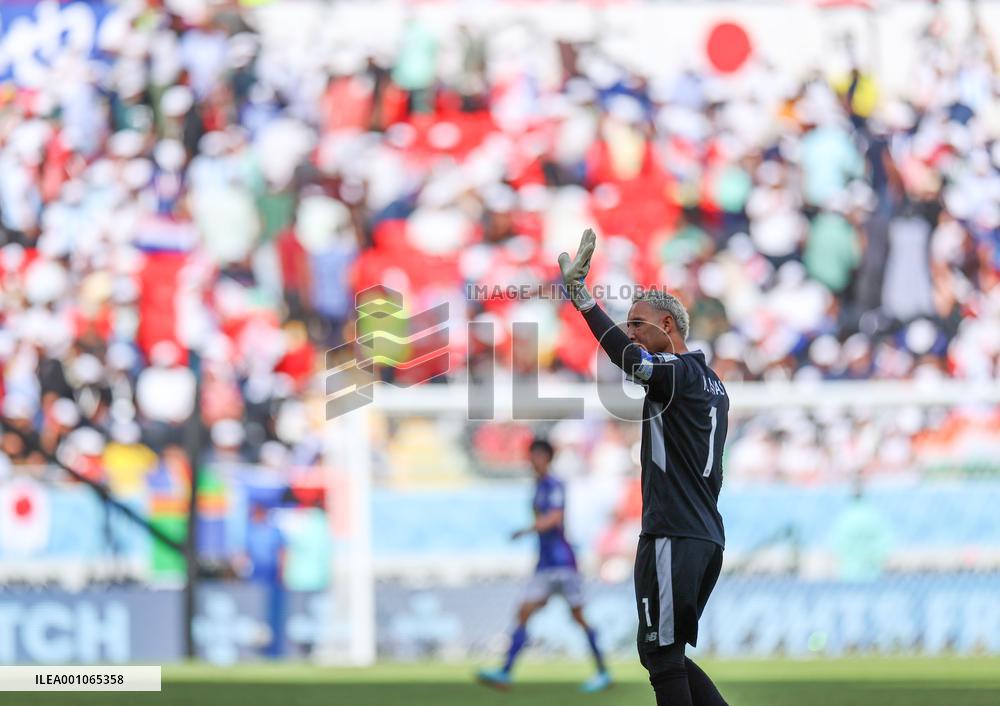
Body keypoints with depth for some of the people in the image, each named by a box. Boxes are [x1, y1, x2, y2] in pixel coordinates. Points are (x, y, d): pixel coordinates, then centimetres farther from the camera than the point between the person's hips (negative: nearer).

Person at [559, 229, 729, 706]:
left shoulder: (679, 371, -8)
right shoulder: (711, 382, 21)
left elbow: (628, 357, -29)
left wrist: (580, 294, -31)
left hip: (674, 537, -10)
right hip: (707, 538, 10)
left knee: (661, 653, -8)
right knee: (667, 655, 14)